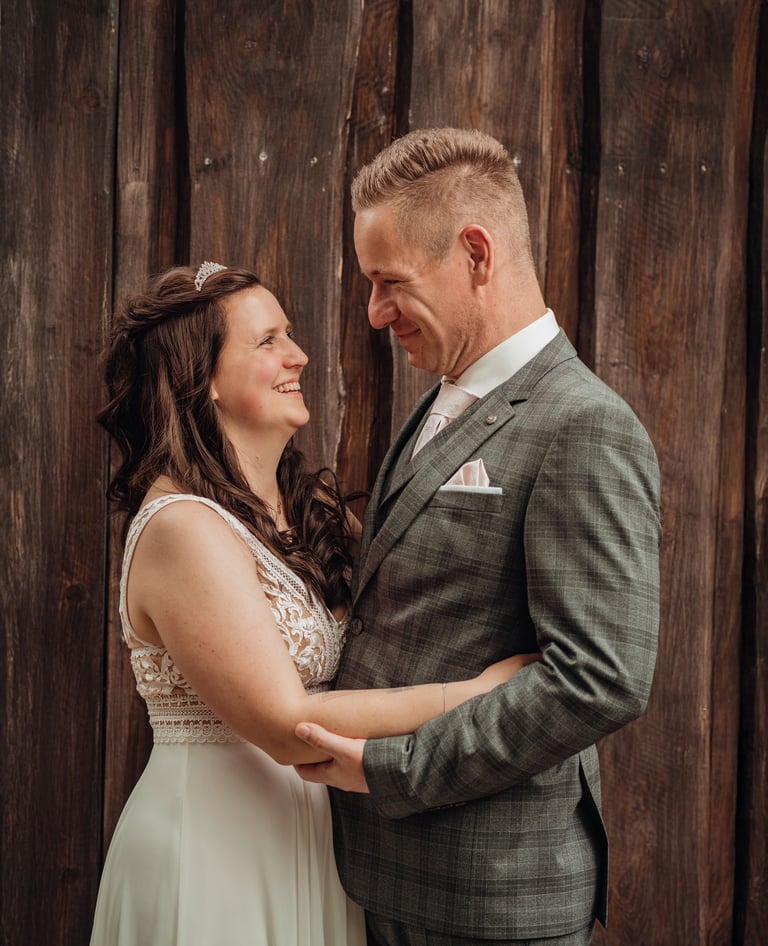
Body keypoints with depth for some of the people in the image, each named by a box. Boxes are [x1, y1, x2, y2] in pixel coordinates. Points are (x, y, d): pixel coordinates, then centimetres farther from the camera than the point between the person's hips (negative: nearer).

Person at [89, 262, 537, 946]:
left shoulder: (312, 507, 5)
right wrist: (478, 690, -24)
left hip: (302, 832, 8)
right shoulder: (182, 527, -21)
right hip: (214, 846, -8)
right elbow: (287, 725, -24)